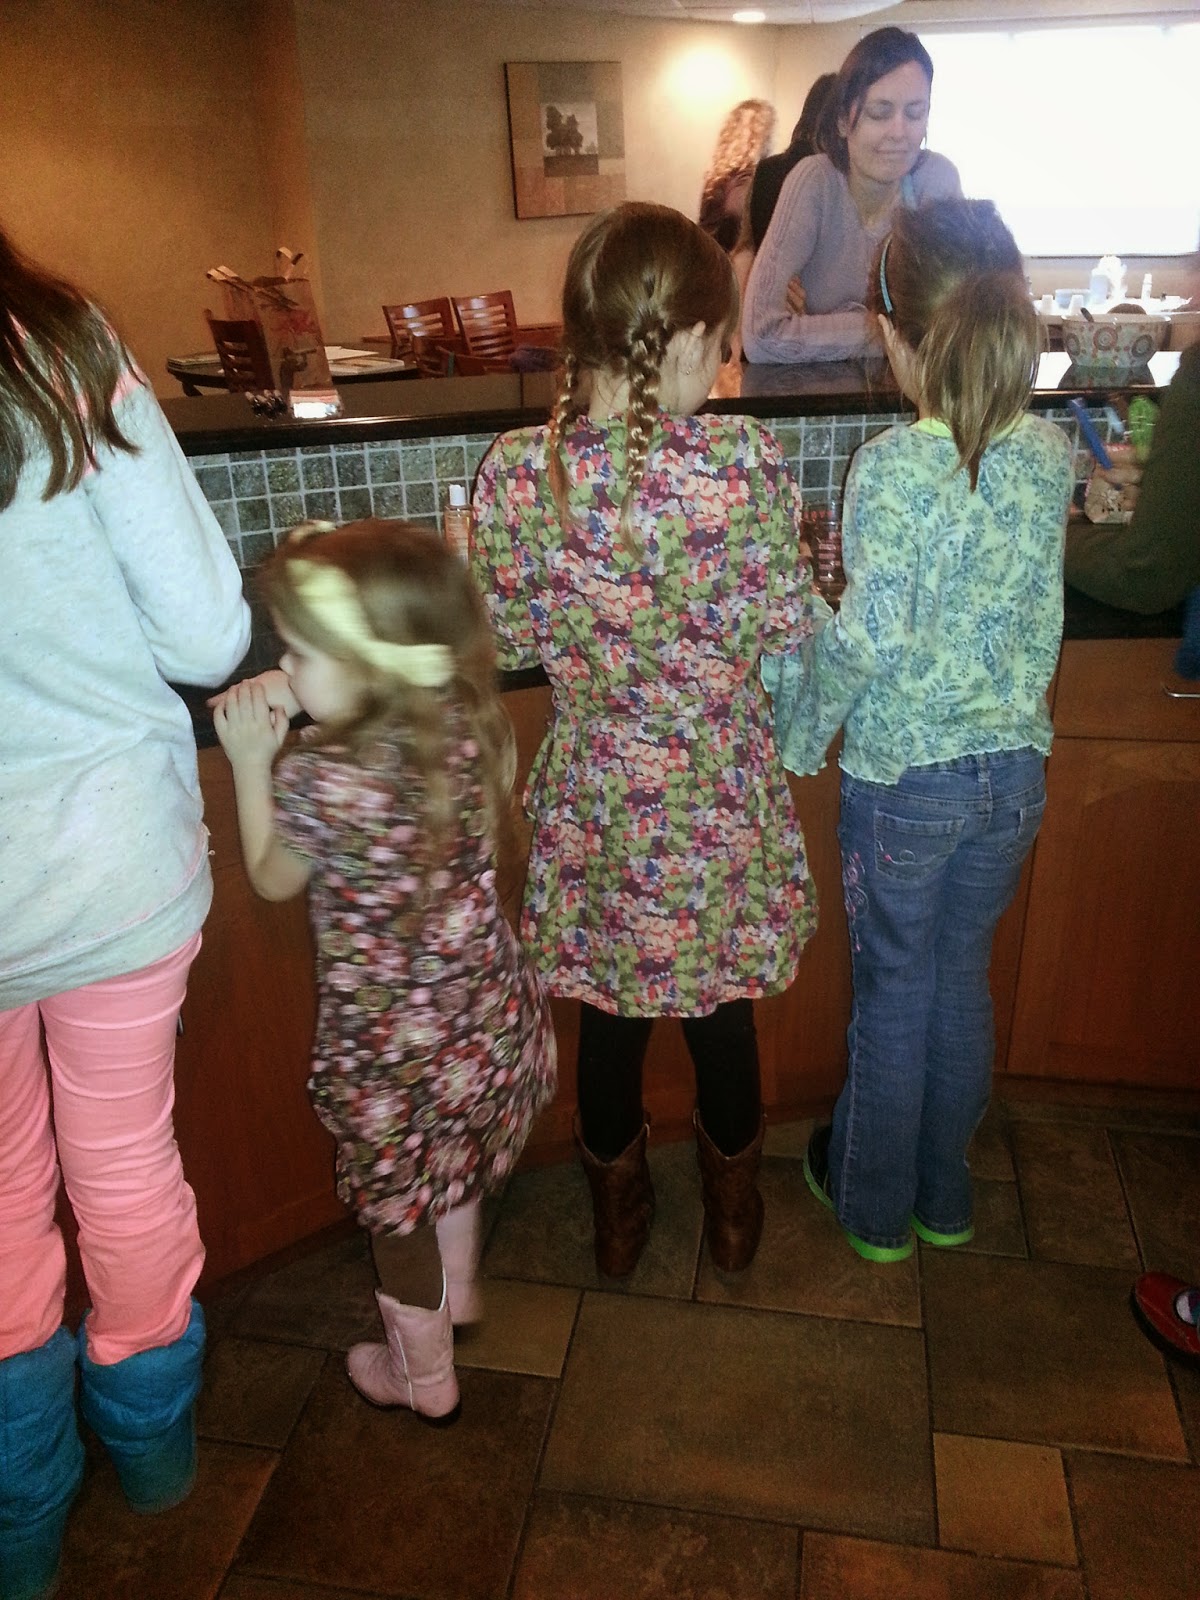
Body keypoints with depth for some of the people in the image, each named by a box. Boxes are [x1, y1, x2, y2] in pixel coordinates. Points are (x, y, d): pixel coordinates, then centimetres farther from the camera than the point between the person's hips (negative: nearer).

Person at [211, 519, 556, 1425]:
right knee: (453, 1159, 32)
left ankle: (423, 1376, 45)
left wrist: (252, 761, -5)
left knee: (398, 1214, 20)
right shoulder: (474, 728, -15)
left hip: (388, 1044, -5)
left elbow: (273, 880, -10)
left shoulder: (320, 782, -31)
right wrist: (304, 708, -1)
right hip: (487, 1012, 6)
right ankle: (457, 1291, 58)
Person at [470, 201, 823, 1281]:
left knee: (610, 1020, 21)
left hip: (594, 797, 1)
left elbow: (507, 639, -4)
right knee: (723, 1016, 21)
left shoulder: (513, 472, -13)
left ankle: (619, 1217, 44)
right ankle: (733, 1215, 44)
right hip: (719, 801, -1)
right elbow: (789, 626, -9)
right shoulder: (744, 462, -18)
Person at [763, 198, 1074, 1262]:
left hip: (903, 781, -5)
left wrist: (798, 732, -10)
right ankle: (947, 1196, 40)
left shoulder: (892, 467, -20)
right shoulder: (1052, 453, -2)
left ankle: (875, 1206, 35)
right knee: (964, 981, 21)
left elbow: (868, 637, -25)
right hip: (1015, 771, 5)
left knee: (893, 995, 13)